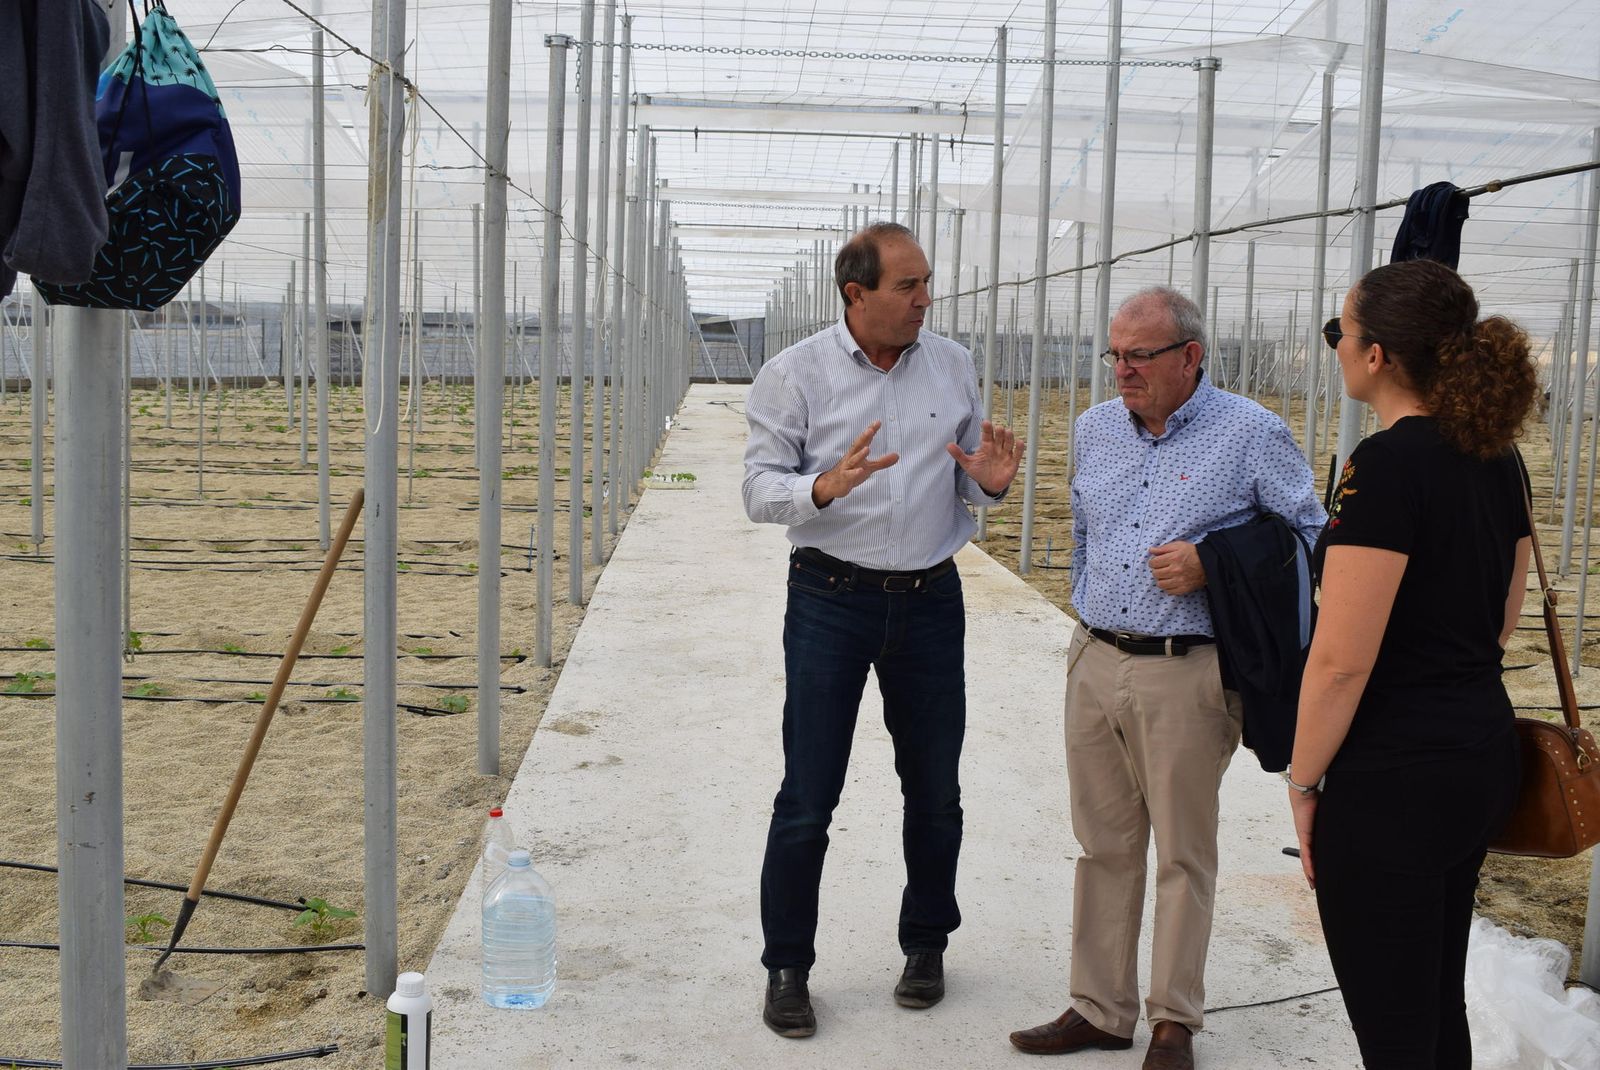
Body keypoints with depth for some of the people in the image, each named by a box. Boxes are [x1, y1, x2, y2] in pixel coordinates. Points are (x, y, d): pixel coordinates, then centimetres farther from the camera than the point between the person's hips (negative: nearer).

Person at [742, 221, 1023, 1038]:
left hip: (931, 599, 4)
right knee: (808, 795, 1)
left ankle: (926, 947, 32)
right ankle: (786, 968, 16)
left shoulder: (952, 365, 5)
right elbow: (761, 488, -8)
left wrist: (992, 481, -11)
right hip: (832, 597, -3)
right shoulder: (795, 374, -6)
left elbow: (969, 478, 13)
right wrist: (824, 487, -28)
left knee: (934, 788, 13)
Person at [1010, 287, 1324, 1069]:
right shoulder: (1093, 430, 11)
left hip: (1187, 675, -5)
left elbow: (1310, 536, -3)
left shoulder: (1251, 434, -6)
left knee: (1183, 855, 4)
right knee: (1104, 846, 12)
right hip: (1094, 665, 5)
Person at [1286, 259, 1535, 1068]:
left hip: (1393, 780, -9)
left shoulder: (1387, 465, -20)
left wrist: (1302, 782, -9)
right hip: (1484, 753, 9)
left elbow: (1341, 661, -20)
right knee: (1438, 1003, 22)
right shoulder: (1496, 457, 6)